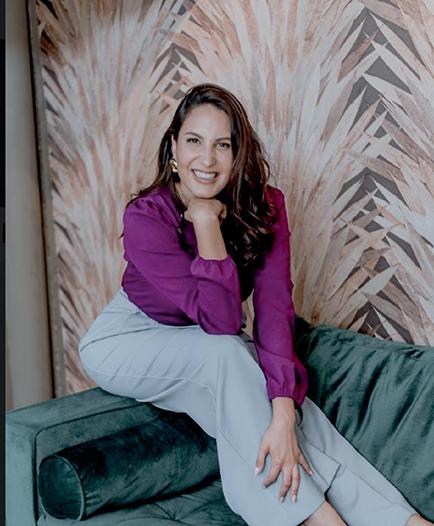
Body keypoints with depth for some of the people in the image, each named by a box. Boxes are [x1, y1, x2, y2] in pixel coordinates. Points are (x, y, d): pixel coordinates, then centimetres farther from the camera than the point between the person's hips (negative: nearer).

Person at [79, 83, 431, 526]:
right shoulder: (145, 217, -25)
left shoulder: (264, 206, -15)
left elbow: (274, 306, -27)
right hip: (127, 340, -3)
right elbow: (220, 318, -32)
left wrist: (283, 415, -38)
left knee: (296, 407, -24)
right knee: (223, 351, -34)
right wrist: (206, 219, -34)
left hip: (208, 349, 4)